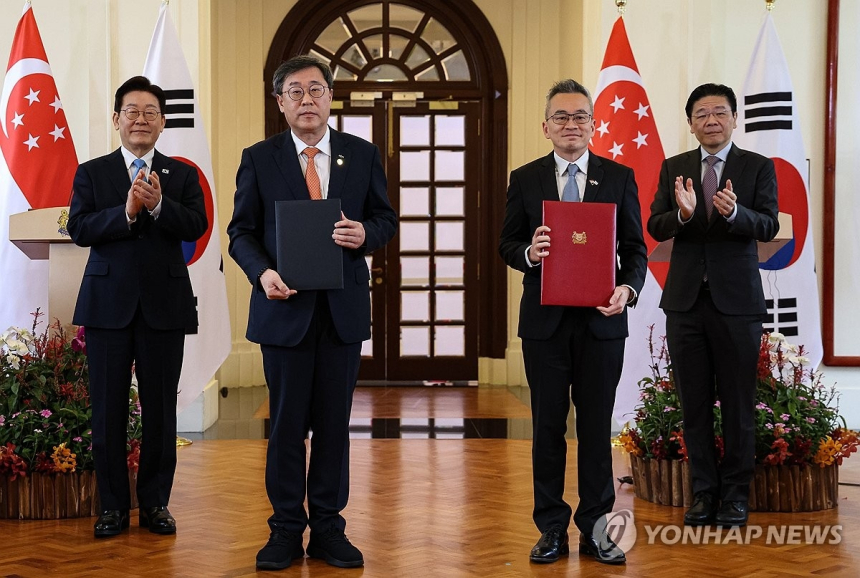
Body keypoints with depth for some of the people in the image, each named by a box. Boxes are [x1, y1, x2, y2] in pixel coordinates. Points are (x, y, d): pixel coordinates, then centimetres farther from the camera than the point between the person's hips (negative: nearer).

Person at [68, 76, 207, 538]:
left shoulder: (182, 175, 9)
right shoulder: (91, 173, 8)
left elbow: (196, 226, -6)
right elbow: (79, 229, -6)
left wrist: (158, 205, -23)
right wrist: (125, 212, -20)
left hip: (164, 304, 0)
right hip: (108, 304, 0)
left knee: (160, 409, 5)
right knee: (108, 408, 4)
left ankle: (156, 502, 16)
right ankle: (113, 505, 14)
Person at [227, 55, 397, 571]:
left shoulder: (363, 155, 7)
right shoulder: (258, 159, 3)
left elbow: (386, 218, 10)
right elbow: (242, 231, 3)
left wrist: (366, 234, -13)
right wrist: (262, 272, -15)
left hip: (344, 307, 1)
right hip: (285, 304, -1)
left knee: (334, 422, 7)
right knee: (287, 424, 5)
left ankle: (329, 528, 17)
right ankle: (287, 529, 16)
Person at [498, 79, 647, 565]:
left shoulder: (620, 178, 5)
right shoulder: (525, 179, 5)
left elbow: (636, 247, 4)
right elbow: (507, 243, 7)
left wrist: (629, 288, -15)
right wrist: (528, 253, -15)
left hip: (602, 320, 0)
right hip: (545, 320, 0)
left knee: (597, 427, 6)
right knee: (548, 426, 6)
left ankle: (595, 529, 16)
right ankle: (552, 530, 16)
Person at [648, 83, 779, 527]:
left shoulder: (758, 167, 2)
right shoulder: (674, 169, 9)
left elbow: (769, 225, -9)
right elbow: (654, 227, 1)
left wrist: (734, 212, -29)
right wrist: (682, 214, -21)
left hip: (736, 299, -2)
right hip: (685, 299, 2)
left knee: (738, 403, 3)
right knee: (694, 403, 7)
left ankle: (735, 493, 15)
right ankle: (704, 491, 18)